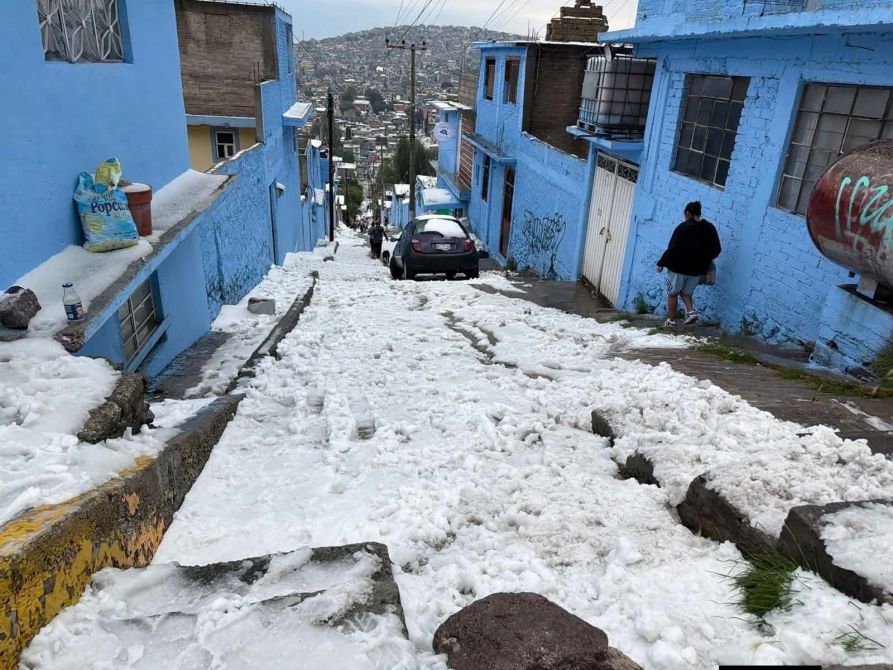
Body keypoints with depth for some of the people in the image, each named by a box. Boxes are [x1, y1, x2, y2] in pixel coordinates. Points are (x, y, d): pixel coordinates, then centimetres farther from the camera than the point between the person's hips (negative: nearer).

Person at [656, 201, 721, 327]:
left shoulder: (683, 227, -15)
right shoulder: (710, 228, 3)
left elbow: (672, 249, -19)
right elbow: (717, 249, 8)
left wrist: (661, 263, -10)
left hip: (679, 267, -5)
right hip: (698, 269, 5)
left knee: (672, 294, 11)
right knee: (686, 292, 23)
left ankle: (671, 321, 14)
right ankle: (691, 312, 2)